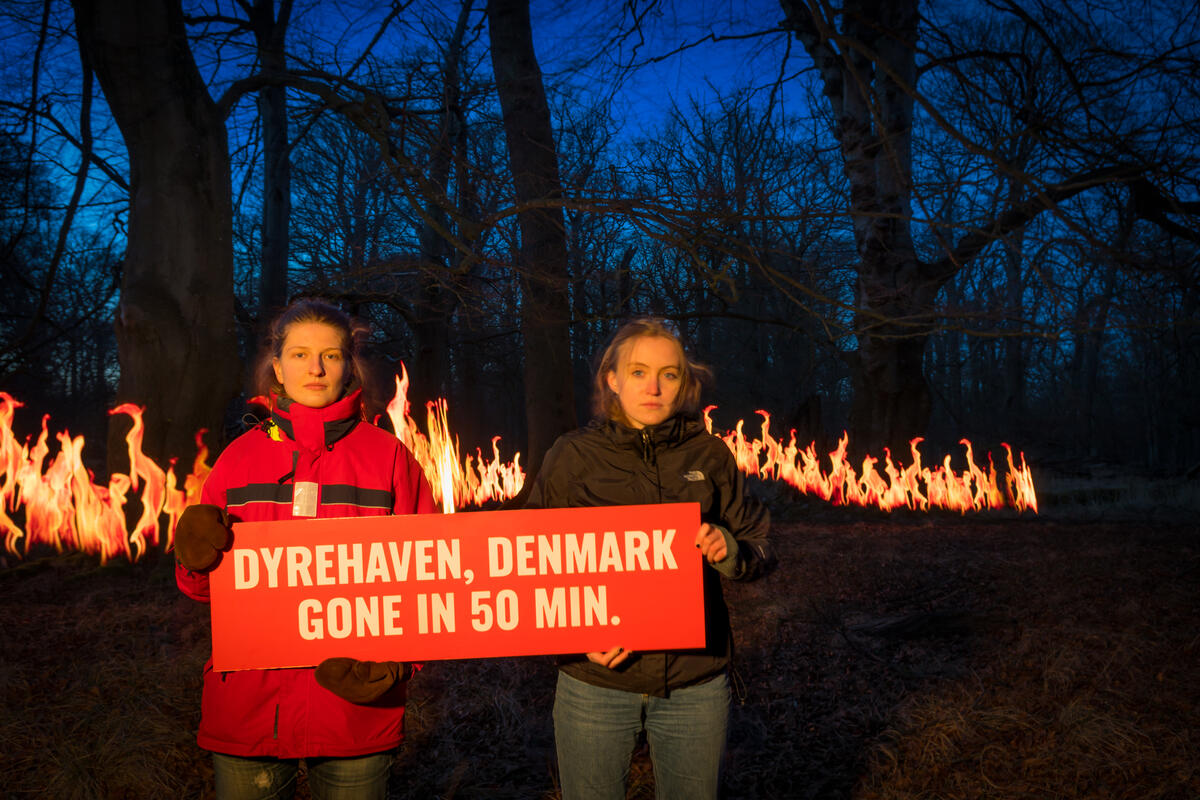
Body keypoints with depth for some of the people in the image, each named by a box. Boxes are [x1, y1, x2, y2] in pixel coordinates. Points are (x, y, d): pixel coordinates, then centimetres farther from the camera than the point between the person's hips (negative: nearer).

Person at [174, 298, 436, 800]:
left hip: (355, 708, -1)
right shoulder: (240, 457, 7)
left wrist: (395, 661, -13)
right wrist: (198, 559, -12)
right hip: (248, 705, 2)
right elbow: (201, 585, 11)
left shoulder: (389, 457, 2)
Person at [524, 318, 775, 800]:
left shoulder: (708, 456, 4)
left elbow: (761, 553, 9)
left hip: (695, 684, 1)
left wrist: (728, 550, -14)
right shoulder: (573, 457, 0)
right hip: (596, 681, -1)